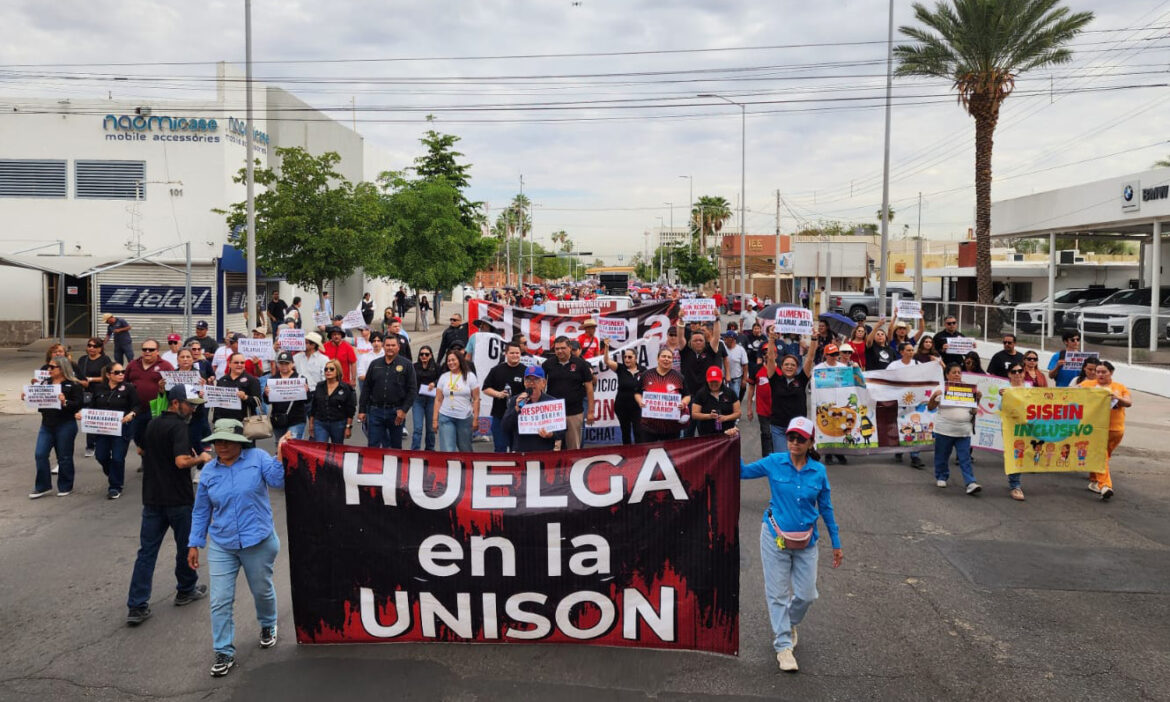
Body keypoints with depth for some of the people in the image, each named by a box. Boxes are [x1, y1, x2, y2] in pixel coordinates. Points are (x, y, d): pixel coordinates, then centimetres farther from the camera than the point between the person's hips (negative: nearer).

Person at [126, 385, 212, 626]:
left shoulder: (152, 425, 11)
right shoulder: (178, 426, -15)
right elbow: (181, 461, -27)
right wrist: (200, 457, -9)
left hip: (152, 497, 7)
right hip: (178, 499, -7)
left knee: (146, 551, 4)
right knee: (185, 546, 14)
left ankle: (137, 606, 1)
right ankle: (186, 590, 30)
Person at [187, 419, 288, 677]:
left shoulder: (258, 458, -7)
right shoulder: (209, 471, 2)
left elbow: (278, 480, -20)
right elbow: (201, 511, 10)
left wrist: (280, 456, -33)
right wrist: (194, 544, 9)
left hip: (258, 542, -2)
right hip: (221, 546, 2)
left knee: (262, 591, 17)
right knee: (220, 601, -1)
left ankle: (267, 626, 45)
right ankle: (224, 652, 11)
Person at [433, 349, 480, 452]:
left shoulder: (470, 376, 1)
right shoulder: (443, 377, 7)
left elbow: (476, 399, -1)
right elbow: (438, 400, 7)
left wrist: (475, 419, -6)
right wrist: (435, 419, 3)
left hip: (465, 418, -1)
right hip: (446, 418, 1)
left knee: (465, 449, 11)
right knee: (447, 450, -8)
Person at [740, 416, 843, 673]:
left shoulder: (819, 471, -3)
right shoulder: (774, 463, -7)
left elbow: (826, 508, 5)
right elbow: (742, 471, 3)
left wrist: (836, 544, 10)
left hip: (806, 541, 2)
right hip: (776, 537, -1)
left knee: (806, 595, 6)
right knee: (777, 593, 3)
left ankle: (788, 624, 37)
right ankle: (783, 645, 17)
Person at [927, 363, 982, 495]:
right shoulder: (941, 389, 1)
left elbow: (973, 411, 12)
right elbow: (930, 408, -1)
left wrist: (978, 399, -3)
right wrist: (934, 396, -18)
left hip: (964, 431, 1)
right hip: (944, 429, -1)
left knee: (965, 458, -4)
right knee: (942, 456, 9)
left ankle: (970, 483, -9)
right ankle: (941, 477, 27)